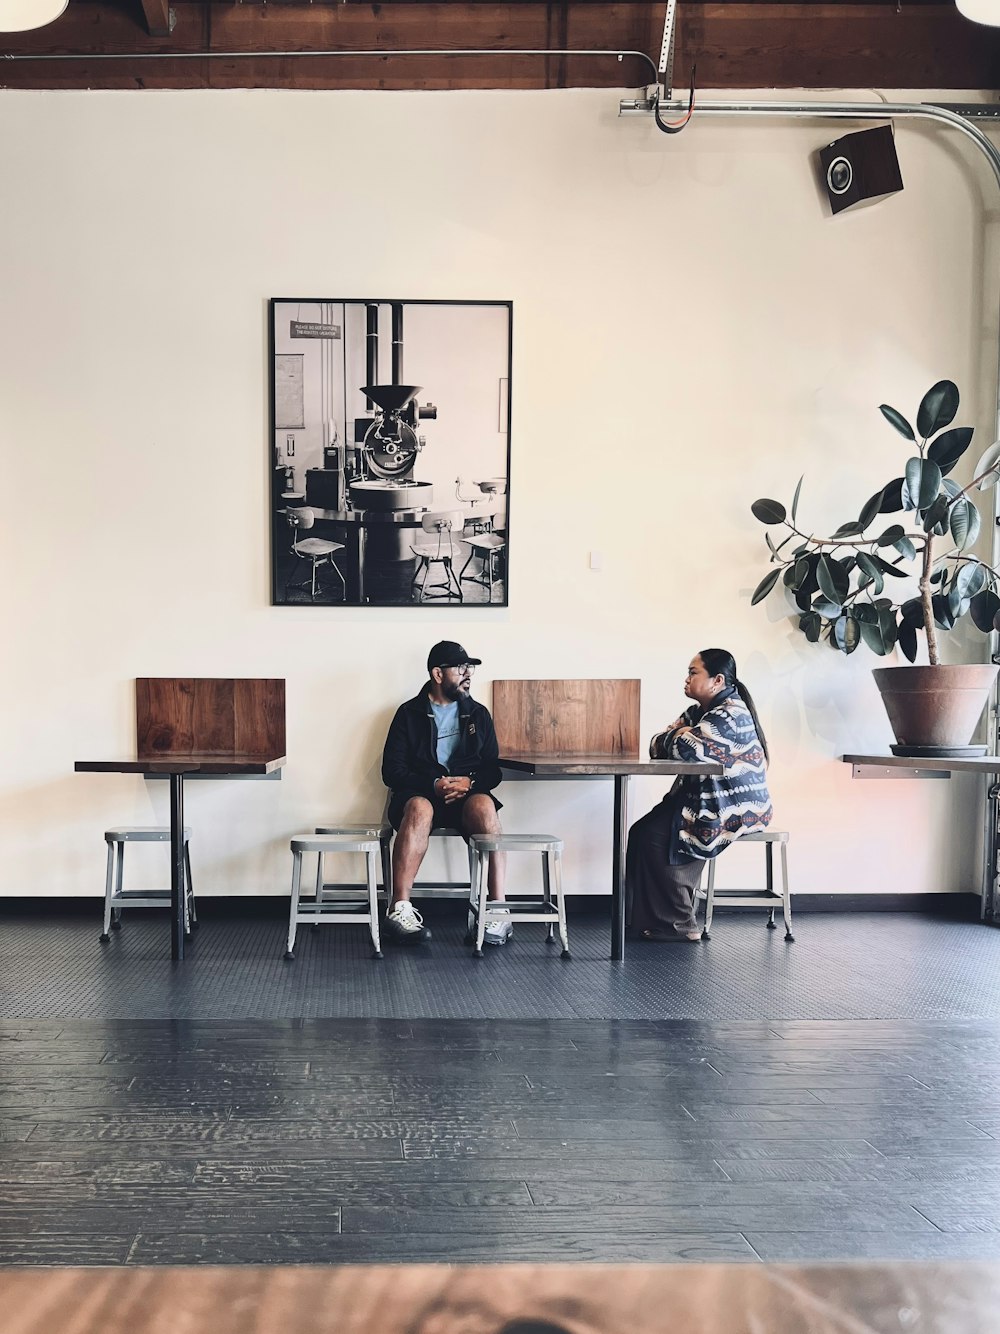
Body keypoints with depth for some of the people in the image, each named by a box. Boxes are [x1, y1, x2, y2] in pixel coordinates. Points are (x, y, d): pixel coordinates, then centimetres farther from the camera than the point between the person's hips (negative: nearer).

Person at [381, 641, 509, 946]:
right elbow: (392, 771, 1)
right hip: (420, 791, -1)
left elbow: (493, 770, 12)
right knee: (419, 808, -38)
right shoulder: (410, 713, 8)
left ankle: (498, 909, -37)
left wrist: (469, 781, -11)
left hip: (467, 794, 2)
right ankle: (400, 909, -39)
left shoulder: (478, 714, 16)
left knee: (483, 805, -34)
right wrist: (433, 784, -15)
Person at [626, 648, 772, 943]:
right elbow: (657, 745, 8)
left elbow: (687, 747, -30)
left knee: (657, 836, -19)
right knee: (642, 831, -4)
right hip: (704, 802, 10)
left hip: (734, 810, -10)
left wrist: (675, 737, -7)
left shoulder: (731, 714, -17)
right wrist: (675, 736, -15)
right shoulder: (698, 711, 14)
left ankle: (679, 924, -8)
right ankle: (649, 918, 1)